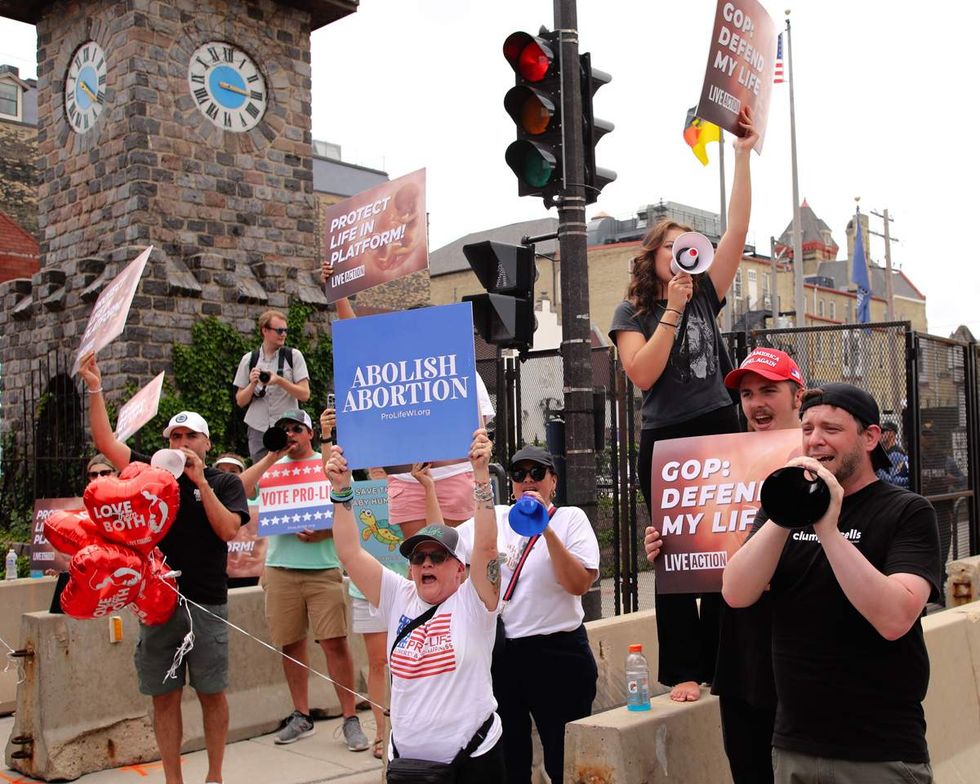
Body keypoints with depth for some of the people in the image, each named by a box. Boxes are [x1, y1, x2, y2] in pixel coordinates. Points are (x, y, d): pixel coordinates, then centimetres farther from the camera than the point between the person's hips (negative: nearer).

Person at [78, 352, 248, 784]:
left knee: (211, 693, 5)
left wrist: (200, 481, -14)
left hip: (206, 604, -2)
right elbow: (105, 442, 5)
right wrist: (95, 389, -1)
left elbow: (228, 529, -12)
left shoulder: (225, 483, 3)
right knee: (164, 696, 7)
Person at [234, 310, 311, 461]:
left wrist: (280, 381, -18)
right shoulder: (249, 359, 7)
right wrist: (253, 384, -11)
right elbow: (240, 401, 8)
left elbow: (304, 395, -4)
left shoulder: (294, 356, 2)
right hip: (258, 430, 2)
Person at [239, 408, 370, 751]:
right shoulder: (271, 467, 12)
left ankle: (351, 720, -1)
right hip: (280, 567, 3)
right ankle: (301, 717, 21)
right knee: (291, 644, 8)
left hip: (323, 566, -3)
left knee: (335, 642, -8)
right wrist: (271, 456, -5)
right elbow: (240, 491, -5)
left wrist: (323, 533, -14)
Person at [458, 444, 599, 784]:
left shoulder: (570, 518, -2)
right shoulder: (492, 518, 7)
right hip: (498, 653, 3)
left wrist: (546, 530, -20)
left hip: (558, 654, -3)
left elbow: (579, 584, -15)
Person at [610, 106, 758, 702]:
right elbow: (643, 374, -11)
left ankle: (722, 663, 15)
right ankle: (683, 671, 8)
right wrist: (672, 309, -14)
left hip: (719, 434, 3)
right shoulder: (633, 312, 5)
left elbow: (738, 230, 2)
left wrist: (743, 155, -3)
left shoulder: (705, 296, 10)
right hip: (666, 443, -2)